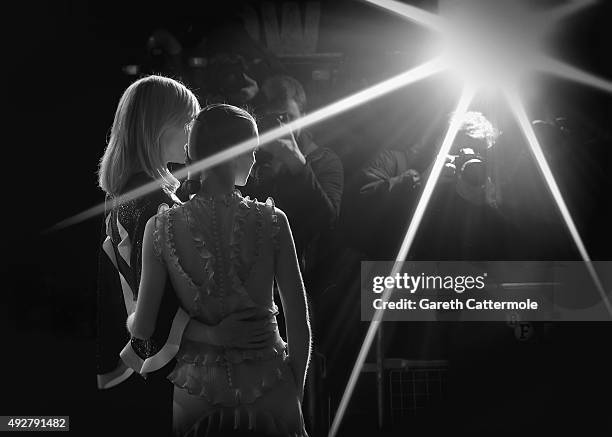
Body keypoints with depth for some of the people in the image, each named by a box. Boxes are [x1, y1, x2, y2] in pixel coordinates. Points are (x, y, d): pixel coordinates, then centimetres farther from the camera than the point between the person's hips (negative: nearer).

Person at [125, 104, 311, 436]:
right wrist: (295, 391, 8)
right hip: (269, 391, -1)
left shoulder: (161, 227, -9)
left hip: (197, 394, 1)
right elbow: (300, 323, -7)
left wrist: (130, 320, 19)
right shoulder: (272, 221, -11)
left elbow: (142, 328, -5)